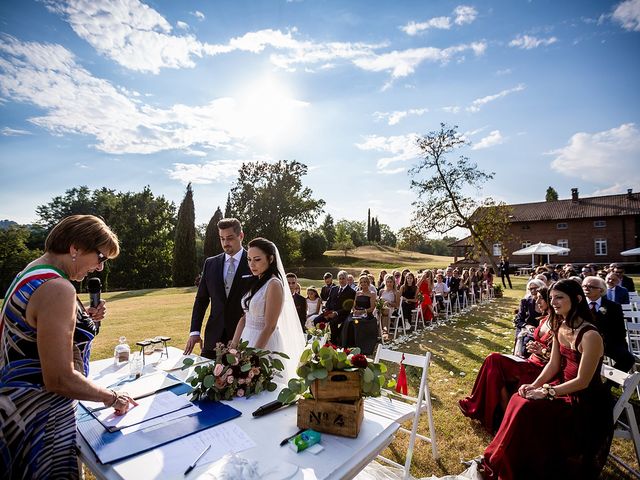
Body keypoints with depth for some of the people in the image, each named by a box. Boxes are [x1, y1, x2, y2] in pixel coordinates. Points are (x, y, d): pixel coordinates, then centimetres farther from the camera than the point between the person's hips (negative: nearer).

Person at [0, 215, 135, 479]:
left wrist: (84, 319, 4)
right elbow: (59, 379, -28)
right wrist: (111, 397, -14)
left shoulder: (32, 272, 4)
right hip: (39, 418, -10)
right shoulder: (57, 288, -28)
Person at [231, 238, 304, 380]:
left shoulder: (274, 284, -17)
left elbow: (270, 326, -18)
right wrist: (233, 346, 3)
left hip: (265, 344, -8)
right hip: (247, 340, 8)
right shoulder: (255, 283, 7)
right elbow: (244, 317, 8)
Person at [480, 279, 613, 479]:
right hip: (565, 387, 7)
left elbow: (582, 381, -22)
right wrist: (534, 385, -7)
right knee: (519, 400, -9)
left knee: (529, 409, -19)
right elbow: (553, 364, 5)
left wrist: (546, 391, -21)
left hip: (587, 401, -7)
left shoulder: (590, 335, -24)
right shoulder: (560, 327, 0)